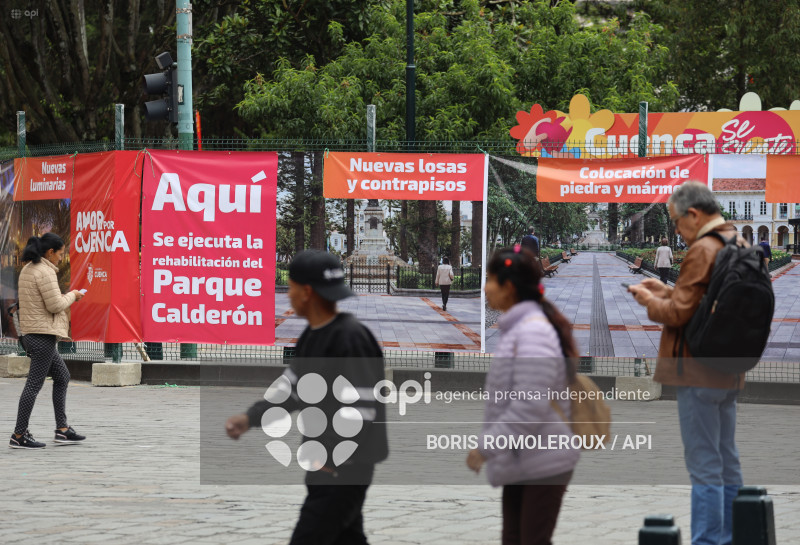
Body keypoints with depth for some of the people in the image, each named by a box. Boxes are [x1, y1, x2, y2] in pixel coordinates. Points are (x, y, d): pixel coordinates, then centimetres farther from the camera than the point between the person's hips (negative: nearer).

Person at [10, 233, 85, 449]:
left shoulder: (28, 269, 14)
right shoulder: (45, 272, -16)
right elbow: (55, 305, -19)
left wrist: (66, 298, 14)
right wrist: (72, 296, -2)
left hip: (31, 333, 11)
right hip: (43, 334, -11)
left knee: (62, 376, 17)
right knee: (35, 383, -7)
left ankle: (62, 429, 18)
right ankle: (19, 436, -5)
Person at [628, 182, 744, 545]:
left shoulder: (702, 251, -18)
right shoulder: (739, 245, 11)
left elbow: (679, 313, -18)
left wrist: (649, 300, -1)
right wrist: (665, 291, 14)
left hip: (699, 371, -9)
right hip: (729, 370, 9)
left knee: (704, 466, -5)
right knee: (727, 461, 15)